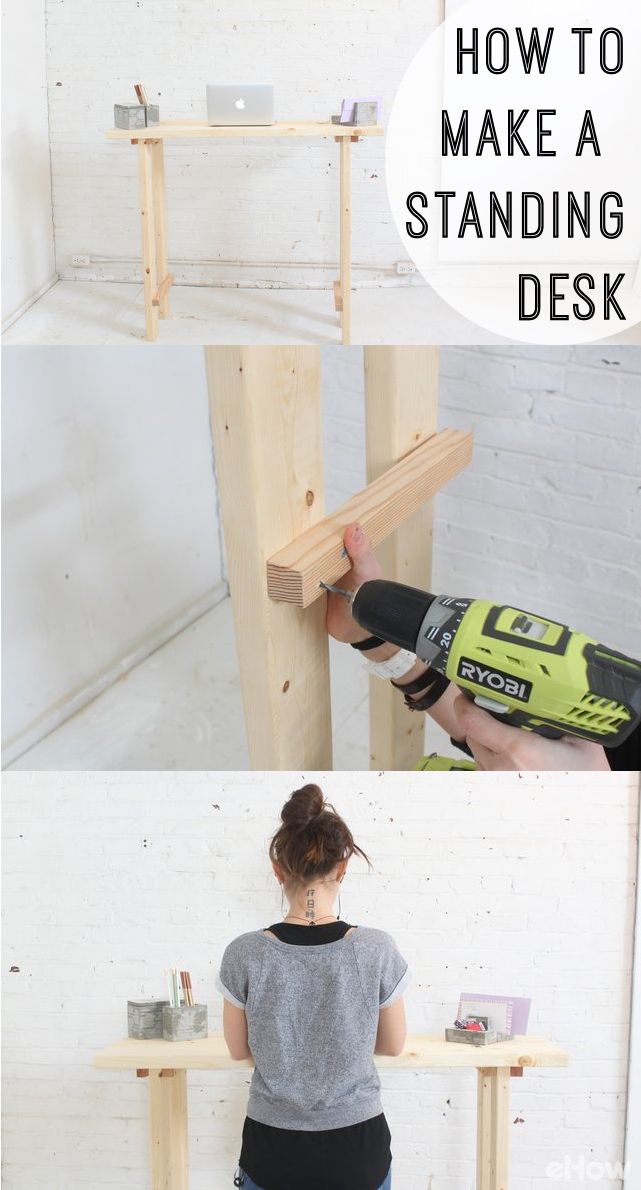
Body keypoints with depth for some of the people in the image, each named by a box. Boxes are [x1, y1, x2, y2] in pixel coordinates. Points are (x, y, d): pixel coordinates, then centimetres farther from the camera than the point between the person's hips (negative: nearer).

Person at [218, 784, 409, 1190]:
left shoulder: (244, 954, -14)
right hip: (356, 1147, 0)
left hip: (274, 1149, 0)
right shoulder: (377, 949, -14)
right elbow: (394, 1045, 0)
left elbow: (239, 1049, 2)